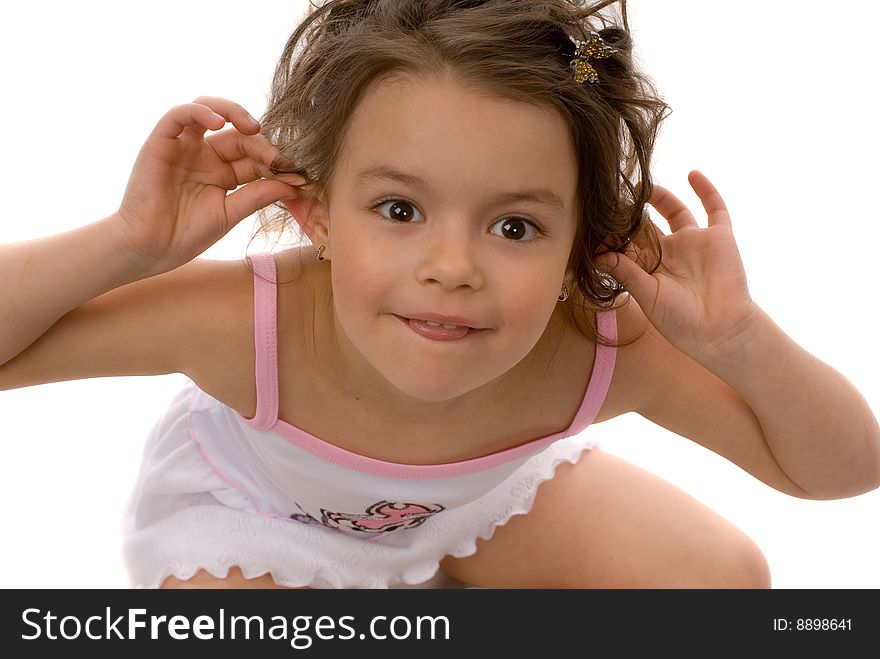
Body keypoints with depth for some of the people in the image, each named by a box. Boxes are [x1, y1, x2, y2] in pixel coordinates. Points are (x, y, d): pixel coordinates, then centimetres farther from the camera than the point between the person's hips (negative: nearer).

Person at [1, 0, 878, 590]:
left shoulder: (606, 350, -35)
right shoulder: (252, 326, -41)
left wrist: (737, 340, -41)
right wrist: (131, 241, -47)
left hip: (480, 489, 3)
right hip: (259, 506, -2)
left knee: (723, 577, -7)